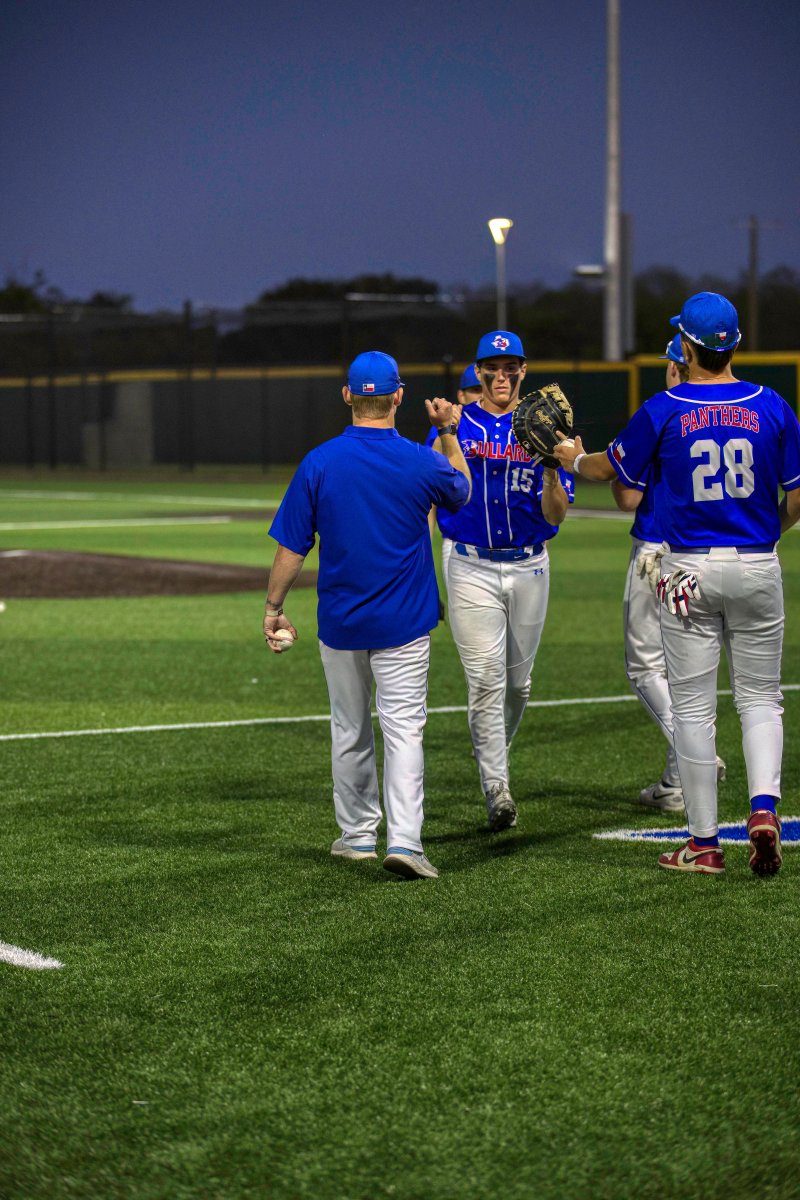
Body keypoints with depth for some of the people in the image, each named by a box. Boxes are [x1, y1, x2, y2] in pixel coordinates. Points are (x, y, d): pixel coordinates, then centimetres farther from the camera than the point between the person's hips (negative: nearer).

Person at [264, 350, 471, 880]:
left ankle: (358, 835, 26)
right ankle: (404, 839, -16)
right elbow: (461, 492, 15)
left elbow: (291, 547, -5)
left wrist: (273, 607, 5)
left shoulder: (319, 463, -8)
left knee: (350, 731, 16)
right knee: (403, 729, -2)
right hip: (404, 620, -1)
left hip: (340, 621, 2)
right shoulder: (422, 462, -9)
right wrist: (448, 433, 23)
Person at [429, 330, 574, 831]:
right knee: (486, 679, -10)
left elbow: (555, 515, -5)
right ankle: (497, 788, -8)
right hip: (471, 567, -2)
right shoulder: (456, 425, 1)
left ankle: (495, 749, 38)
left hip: (529, 567, 2)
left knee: (518, 681, 12)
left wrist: (551, 470, -22)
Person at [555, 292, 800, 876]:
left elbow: (613, 468, 9)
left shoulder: (663, 410, -6)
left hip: (690, 570, -1)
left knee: (693, 705, 5)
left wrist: (575, 459, 31)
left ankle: (705, 843, 6)